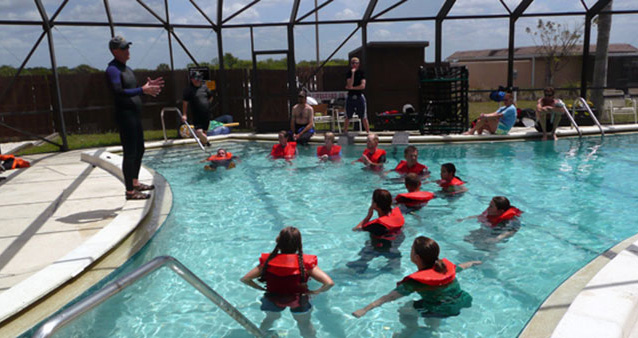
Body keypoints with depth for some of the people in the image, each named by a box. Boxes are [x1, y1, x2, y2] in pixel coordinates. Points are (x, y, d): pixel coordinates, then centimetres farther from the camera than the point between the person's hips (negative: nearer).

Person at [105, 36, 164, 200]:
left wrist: (148, 86, 9)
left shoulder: (126, 68, 18)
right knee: (130, 153, -7)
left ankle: (135, 182, 30)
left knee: (139, 150, 17)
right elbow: (119, 92, -26)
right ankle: (130, 191, -1)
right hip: (125, 115, -10)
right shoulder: (112, 69, -13)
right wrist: (143, 90, -27)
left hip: (134, 115, 10)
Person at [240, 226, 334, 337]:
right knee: (304, 323, 28)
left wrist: (260, 288, 0)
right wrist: (315, 292, -12)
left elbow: (245, 279, -14)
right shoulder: (306, 263, -23)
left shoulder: (268, 261, -19)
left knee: (271, 318, 35)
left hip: (273, 301, 2)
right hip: (298, 303, -2)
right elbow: (329, 283, -29)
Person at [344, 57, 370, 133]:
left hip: (360, 97, -1)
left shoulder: (361, 73, 2)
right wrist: (353, 73, -15)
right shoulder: (348, 73, 3)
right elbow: (350, 85, -13)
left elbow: (363, 86, -9)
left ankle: (368, 132, 6)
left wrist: (352, 88, -8)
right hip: (350, 97, 1)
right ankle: (344, 132, 19)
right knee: (347, 117, 8)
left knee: (364, 117, 1)